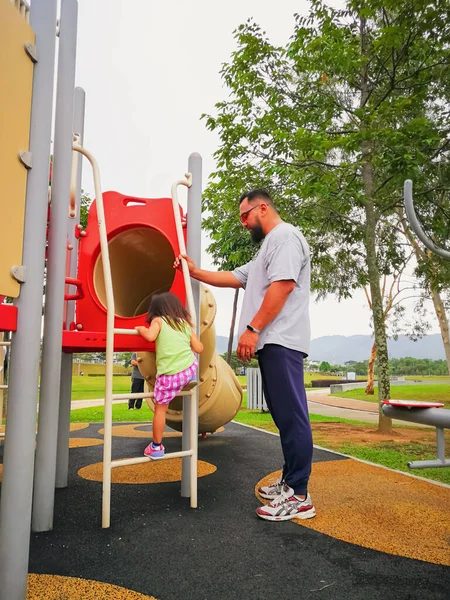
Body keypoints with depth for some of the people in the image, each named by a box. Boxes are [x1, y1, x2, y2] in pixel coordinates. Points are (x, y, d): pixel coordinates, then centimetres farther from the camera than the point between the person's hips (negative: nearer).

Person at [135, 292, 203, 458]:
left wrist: (140, 328, 4)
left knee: (160, 409, 12)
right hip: (190, 369, 3)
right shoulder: (186, 324, 15)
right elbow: (199, 349, 13)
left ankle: (156, 447, 21)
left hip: (169, 375, -3)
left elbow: (150, 336, -16)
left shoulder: (158, 320, 5)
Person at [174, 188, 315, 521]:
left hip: (281, 341, -11)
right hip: (271, 341, 11)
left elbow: (283, 285, -18)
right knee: (284, 415, 12)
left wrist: (252, 328, -20)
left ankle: (299, 496, -4)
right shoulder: (268, 247, 28)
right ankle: (290, 482, 21)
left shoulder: (285, 236, -5)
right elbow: (234, 278, 30)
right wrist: (195, 272, 23)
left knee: (292, 415, -9)